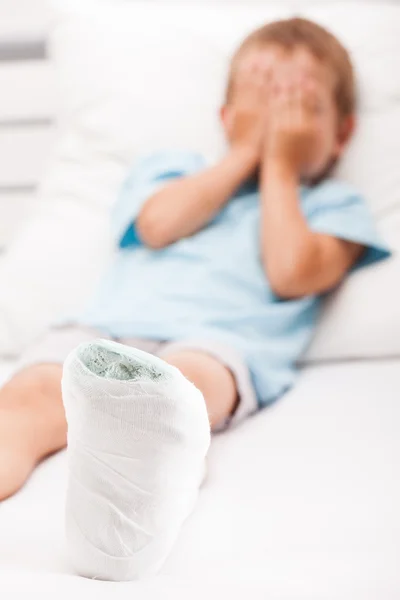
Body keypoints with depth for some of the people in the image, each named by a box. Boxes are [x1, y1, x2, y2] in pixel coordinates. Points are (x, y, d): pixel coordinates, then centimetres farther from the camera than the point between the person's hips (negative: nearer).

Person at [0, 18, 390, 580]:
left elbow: (291, 273, 4)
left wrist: (280, 167, 17)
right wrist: (245, 153, 18)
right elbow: (158, 225, 10)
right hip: (106, 328, 3)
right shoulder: (174, 167, 35)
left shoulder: (333, 204, 27)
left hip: (218, 343, -3)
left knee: (183, 382, -41)